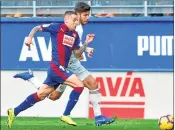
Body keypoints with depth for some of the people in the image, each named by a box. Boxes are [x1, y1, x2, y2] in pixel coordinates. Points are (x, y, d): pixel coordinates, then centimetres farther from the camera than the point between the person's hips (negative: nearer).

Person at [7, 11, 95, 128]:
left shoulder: (75, 35, 13)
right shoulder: (57, 28, -5)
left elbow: (77, 54, 14)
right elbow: (37, 28, 5)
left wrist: (86, 43, 2)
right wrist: (30, 37, -10)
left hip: (62, 69, 8)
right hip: (56, 67, -8)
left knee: (40, 95, 11)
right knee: (79, 85, -15)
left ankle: (14, 112, 18)